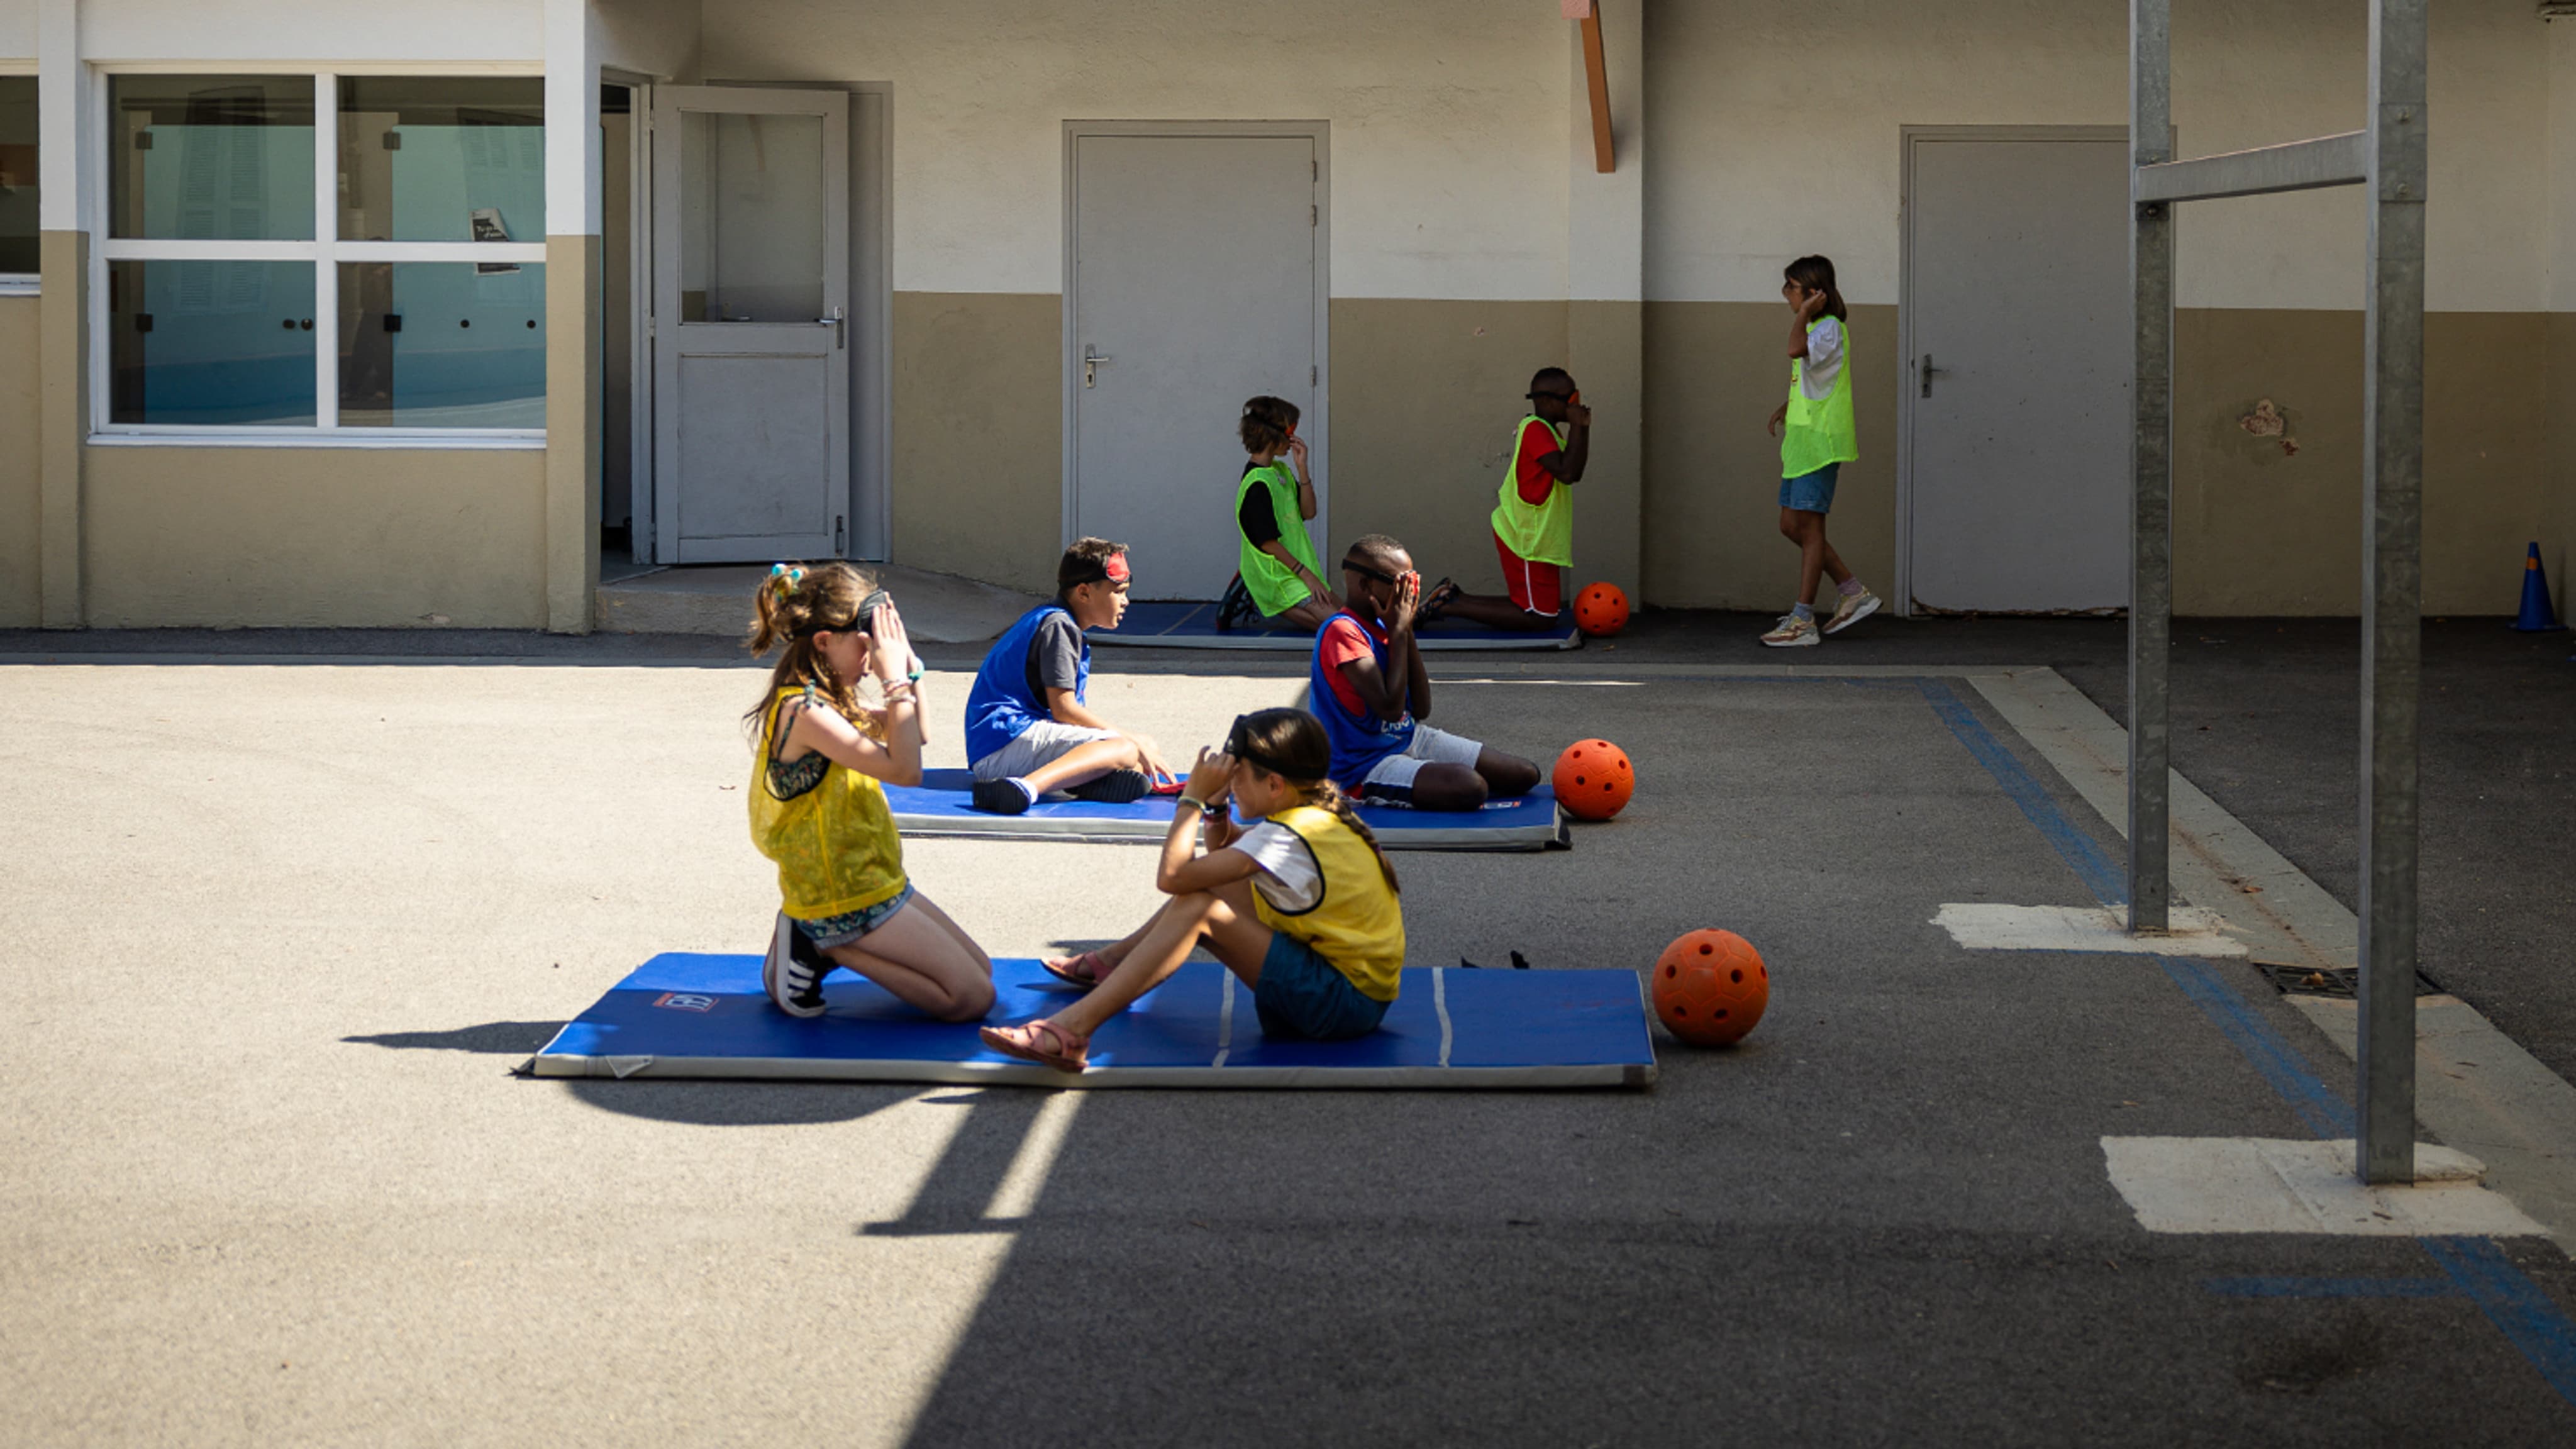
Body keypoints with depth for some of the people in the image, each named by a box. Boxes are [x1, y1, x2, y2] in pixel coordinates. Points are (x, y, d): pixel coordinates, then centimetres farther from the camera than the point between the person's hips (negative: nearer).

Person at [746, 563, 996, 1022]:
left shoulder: (823, 699, 7)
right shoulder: (803, 709, -23)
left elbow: (915, 735, 18)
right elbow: (905, 769, -28)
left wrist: (908, 667, 4)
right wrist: (895, 679, -22)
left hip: (874, 880, 10)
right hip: (846, 899, -10)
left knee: (979, 969, 17)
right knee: (974, 998, -9)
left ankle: (824, 944, 11)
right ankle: (825, 948, -5)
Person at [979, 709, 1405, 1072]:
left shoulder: (1290, 838, -21)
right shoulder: (1319, 812, 9)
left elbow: (1171, 876, -25)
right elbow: (1218, 852, 24)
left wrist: (1193, 798, -13)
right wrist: (1215, 804, 5)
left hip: (1348, 1002, -10)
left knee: (1197, 908, -21)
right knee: (1209, 882, 15)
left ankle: (1074, 1028, -28)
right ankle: (1109, 962, 31)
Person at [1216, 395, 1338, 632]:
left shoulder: (1281, 471, 10)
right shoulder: (1257, 484, -20)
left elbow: (1308, 512, 7)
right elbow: (1268, 542, -20)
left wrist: (1302, 468, -3)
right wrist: (1305, 573, -17)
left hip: (1296, 570, 10)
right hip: (1276, 578, -10)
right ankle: (1257, 612, -7)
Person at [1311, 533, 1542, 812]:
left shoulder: (1382, 627, 9)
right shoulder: (1342, 632, -18)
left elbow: (1421, 711, 6)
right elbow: (1390, 709, -25)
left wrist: (1407, 632, -1)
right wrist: (1398, 632, -16)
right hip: (1365, 765, -9)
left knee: (1526, 775, 3)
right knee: (1471, 788, -34)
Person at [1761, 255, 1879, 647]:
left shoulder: (1830, 328, -13)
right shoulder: (1815, 328, 19)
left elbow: (1797, 350, -34)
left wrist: (1804, 313, -20)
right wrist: (1788, 407, 20)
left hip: (1821, 440, -10)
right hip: (1802, 439, 10)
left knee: (1809, 526, -7)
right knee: (1792, 526, 11)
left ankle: (1803, 621, -5)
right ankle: (1853, 593, 19)